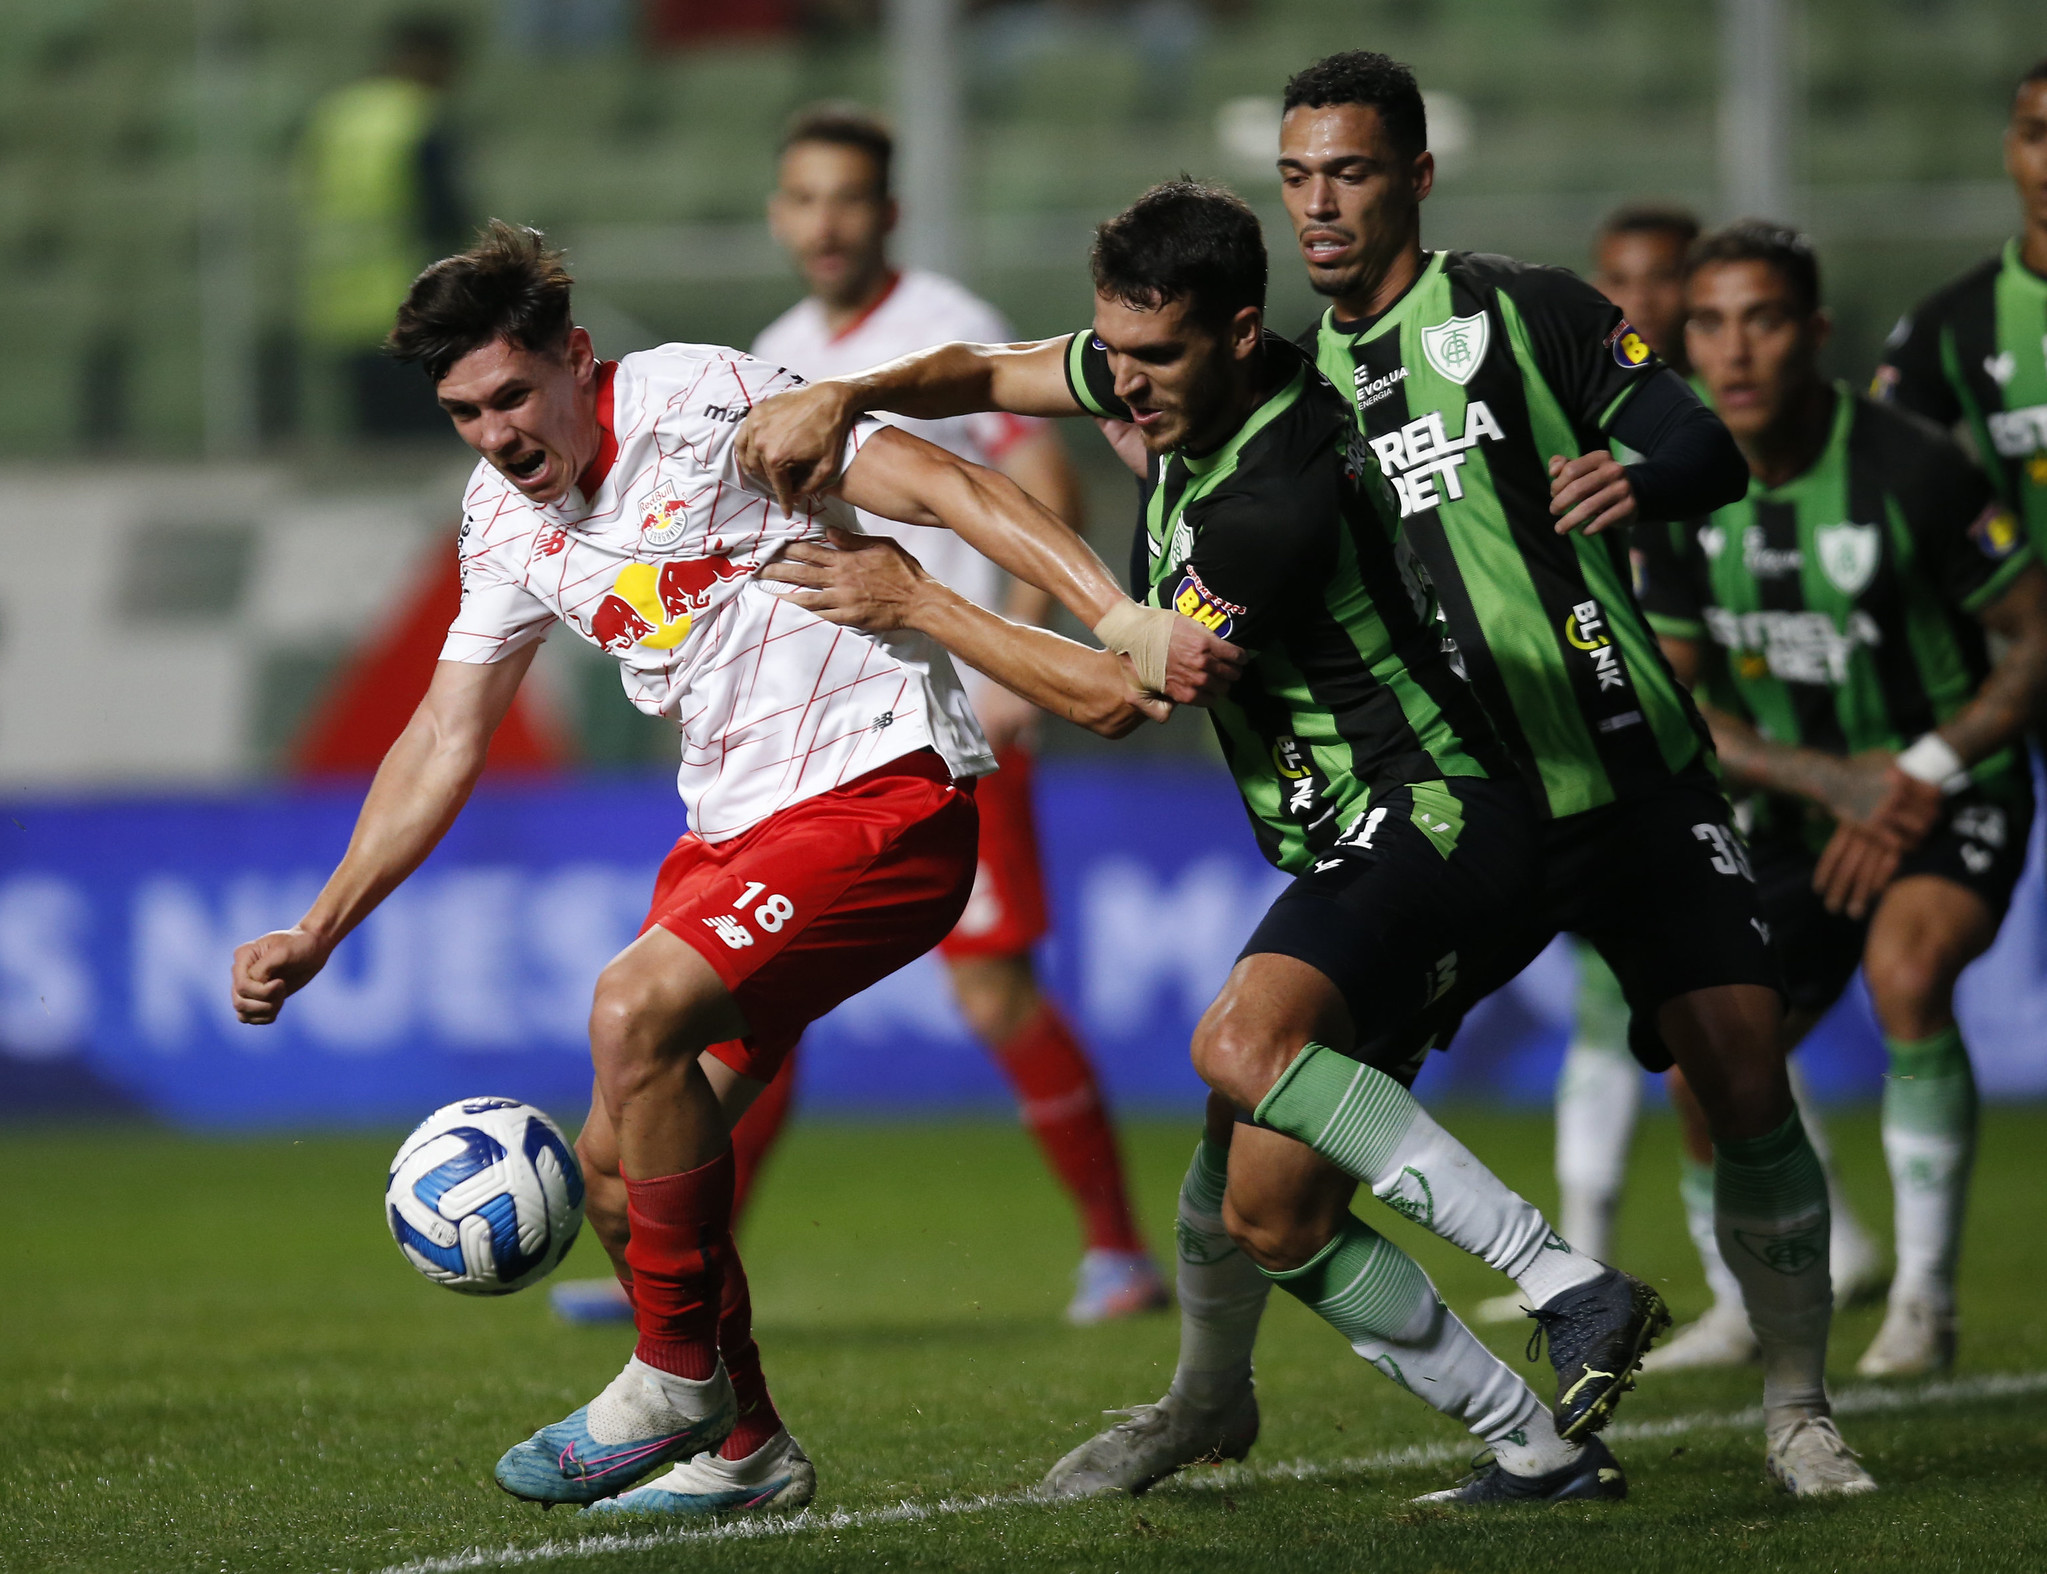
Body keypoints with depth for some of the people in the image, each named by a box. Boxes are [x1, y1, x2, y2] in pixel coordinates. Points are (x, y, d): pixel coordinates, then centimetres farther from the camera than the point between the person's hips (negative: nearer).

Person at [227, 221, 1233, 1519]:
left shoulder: (701, 401, -13)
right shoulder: (505, 518, 9)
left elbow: (942, 486, -17)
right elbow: (443, 744, 16)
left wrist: (1123, 617, -28)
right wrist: (314, 938, 10)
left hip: (884, 791, -8)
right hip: (736, 827, 8)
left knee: (634, 1010, -26)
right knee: (614, 1164, 3)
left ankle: (677, 1377, -12)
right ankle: (745, 1450, 22)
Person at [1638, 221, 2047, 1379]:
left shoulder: (1912, 471, -21)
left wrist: (1921, 777, -22)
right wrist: (1830, 778, -16)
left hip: (1951, 803, -5)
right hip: (1801, 814, 5)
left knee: (1905, 969, -34)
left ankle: (1926, 1303, -22)